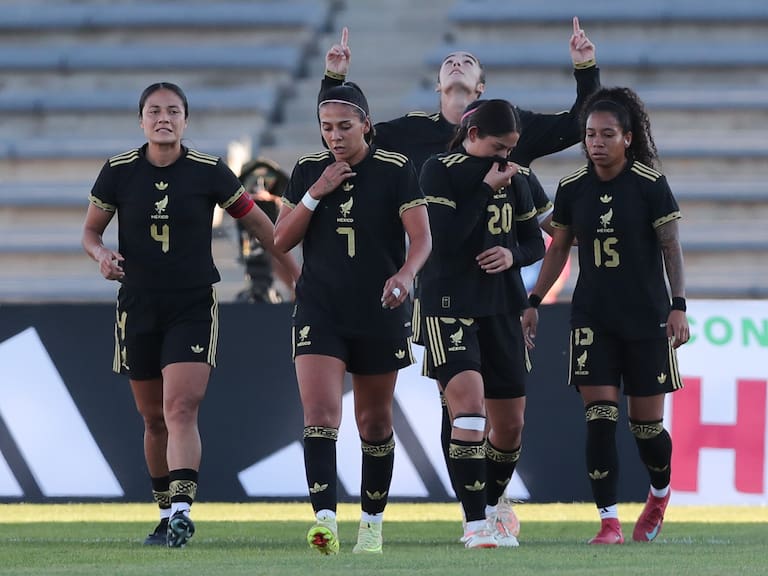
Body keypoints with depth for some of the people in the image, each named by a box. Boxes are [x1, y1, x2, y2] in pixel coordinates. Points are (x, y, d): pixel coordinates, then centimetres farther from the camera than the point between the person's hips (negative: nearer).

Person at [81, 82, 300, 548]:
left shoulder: (210, 172, -4)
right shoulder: (118, 172, -1)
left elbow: (257, 222, 8)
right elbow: (91, 232, 11)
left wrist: (297, 273, 11)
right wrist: (103, 255, -12)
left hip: (194, 307, -2)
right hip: (138, 308, 2)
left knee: (181, 408, -18)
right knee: (153, 417, 8)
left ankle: (181, 510, -27)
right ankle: (166, 512, 22)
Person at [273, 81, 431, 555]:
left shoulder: (396, 170, -5)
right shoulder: (309, 170, 4)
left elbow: (421, 237, -11)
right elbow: (282, 241, 3)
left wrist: (405, 273, -31)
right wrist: (316, 192, -10)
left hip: (380, 313, -1)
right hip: (320, 312, 1)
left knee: (375, 422, 10)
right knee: (320, 415, -16)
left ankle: (373, 522, 24)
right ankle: (325, 519, -26)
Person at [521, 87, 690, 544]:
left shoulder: (651, 184, -7)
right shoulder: (572, 189, 2)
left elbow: (671, 248, -5)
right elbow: (558, 249, 13)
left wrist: (678, 306, -12)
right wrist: (534, 302, 11)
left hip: (646, 318, -2)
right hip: (592, 318, 2)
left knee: (646, 424, 4)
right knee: (600, 419, -10)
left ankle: (661, 492, 35)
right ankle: (609, 522, -9)